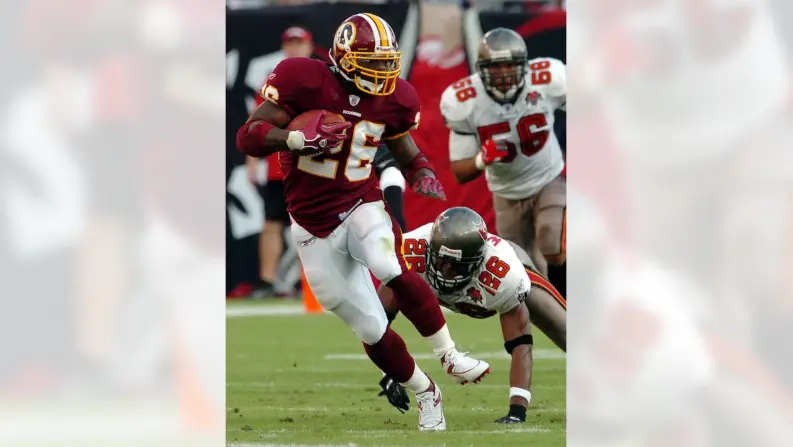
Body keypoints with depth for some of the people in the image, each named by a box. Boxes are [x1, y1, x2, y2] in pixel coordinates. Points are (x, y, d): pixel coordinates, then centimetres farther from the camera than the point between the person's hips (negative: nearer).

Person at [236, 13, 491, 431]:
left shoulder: (392, 99, -1)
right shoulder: (304, 82, -15)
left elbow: (405, 149, 18)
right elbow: (247, 137, -15)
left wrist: (423, 175, -5)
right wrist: (297, 138, -32)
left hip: (362, 205, 1)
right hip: (314, 224, -1)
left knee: (391, 267, -34)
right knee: (372, 329, 2)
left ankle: (449, 355, -18)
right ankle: (425, 394, 24)